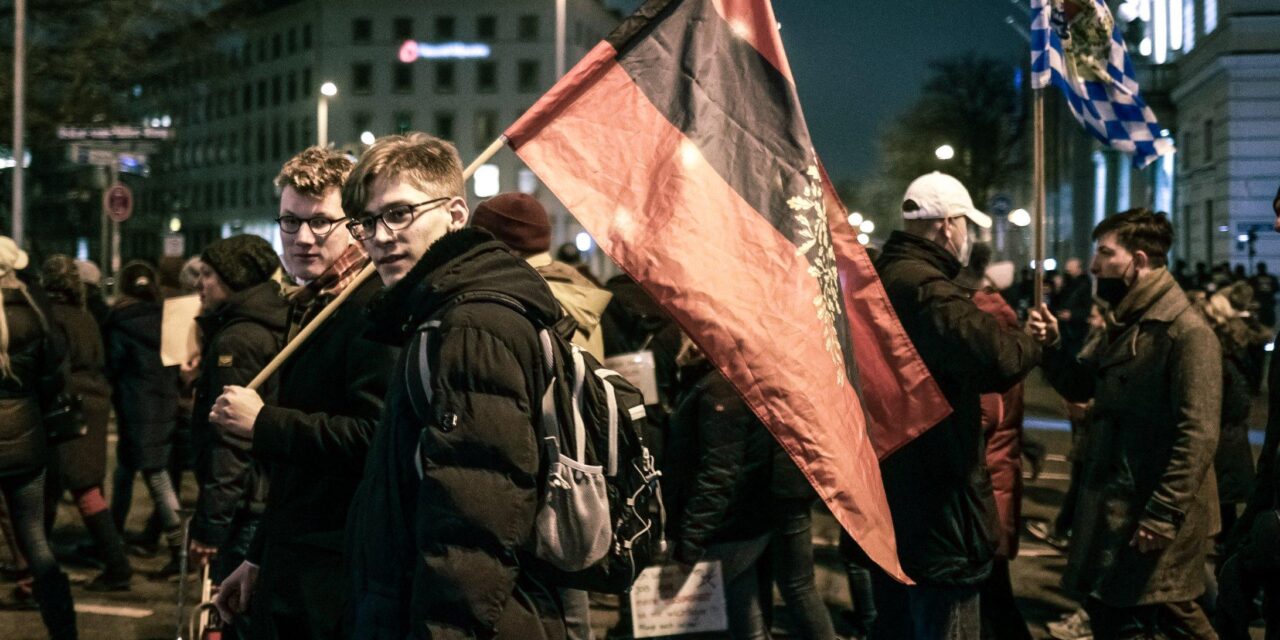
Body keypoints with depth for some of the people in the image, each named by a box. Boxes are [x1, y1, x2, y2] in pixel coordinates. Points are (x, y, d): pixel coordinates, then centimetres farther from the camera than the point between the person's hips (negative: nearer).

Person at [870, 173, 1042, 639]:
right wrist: (1034, 341, -14)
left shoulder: (881, 279, 12)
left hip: (888, 495, 10)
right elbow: (1000, 357, -34)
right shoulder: (924, 287, -21)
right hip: (934, 502, -10)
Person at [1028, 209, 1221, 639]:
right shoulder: (1123, 324, 12)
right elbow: (1080, 387, 19)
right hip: (1113, 507, 9)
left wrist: (1163, 515, -24)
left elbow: (1198, 436, -23)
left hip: (1156, 514, -9)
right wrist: (1052, 346, 0)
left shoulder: (1187, 332, -18)